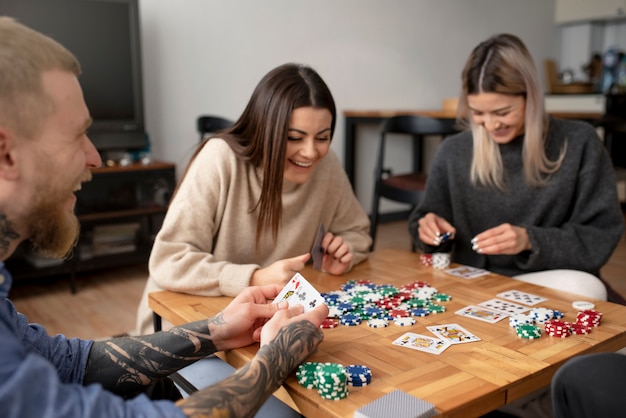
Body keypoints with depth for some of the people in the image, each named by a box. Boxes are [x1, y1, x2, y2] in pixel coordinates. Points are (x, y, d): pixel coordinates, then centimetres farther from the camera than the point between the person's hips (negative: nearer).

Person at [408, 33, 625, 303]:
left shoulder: (579, 143, -4)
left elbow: (601, 237, -4)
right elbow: (425, 222, 12)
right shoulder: (453, 152, 1)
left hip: (551, 282, 0)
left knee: (583, 288, -35)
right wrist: (429, 230, -13)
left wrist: (531, 241, -21)